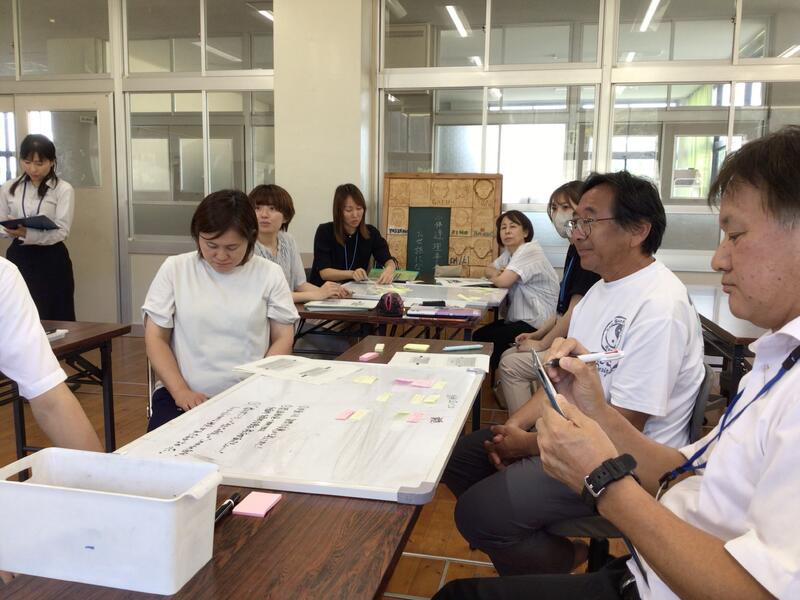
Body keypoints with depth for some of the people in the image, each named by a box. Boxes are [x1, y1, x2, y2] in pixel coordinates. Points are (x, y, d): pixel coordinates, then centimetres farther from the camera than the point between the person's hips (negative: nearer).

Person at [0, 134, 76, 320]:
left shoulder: (63, 189, -5)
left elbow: (61, 231, -12)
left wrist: (28, 234, -27)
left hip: (51, 259, -3)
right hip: (18, 257, 3)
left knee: (53, 317, 0)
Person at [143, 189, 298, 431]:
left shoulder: (269, 274, 4)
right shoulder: (174, 269, 5)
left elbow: (283, 339, 5)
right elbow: (156, 338, 5)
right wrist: (181, 391, -10)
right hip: (183, 396, 0)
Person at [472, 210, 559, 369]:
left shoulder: (529, 250, -17)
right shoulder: (509, 252, 12)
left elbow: (503, 282, -24)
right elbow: (488, 270, 18)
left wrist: (495, 276, 0)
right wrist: (498, 273, -5)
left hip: (537, 324, -9)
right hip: (519, 318, 9)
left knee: (486, 339, -11)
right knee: (478, 335, 4)